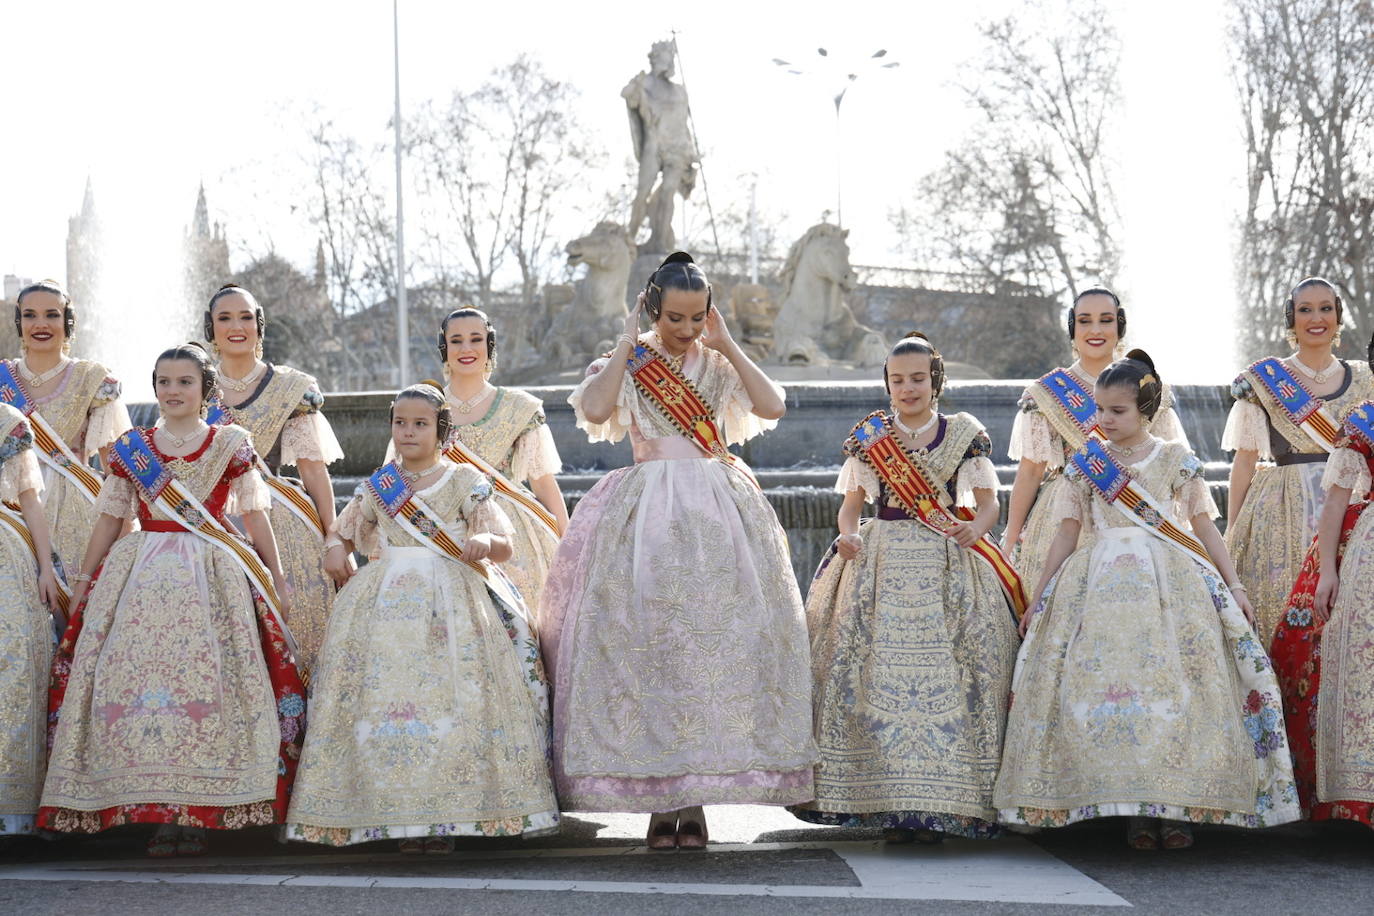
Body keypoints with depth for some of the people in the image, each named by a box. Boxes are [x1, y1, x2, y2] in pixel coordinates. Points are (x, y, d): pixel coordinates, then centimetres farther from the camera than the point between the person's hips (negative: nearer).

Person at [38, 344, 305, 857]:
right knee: (137, 677, -8)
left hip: (212, 578, -2)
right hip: (140, 577, 2)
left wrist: (275, 577, 7)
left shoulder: (231, 445, 7)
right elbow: (109, 519, 15)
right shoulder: (130, 448, 12)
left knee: (205, 679, -10)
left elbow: (255, 515, 8)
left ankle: (196, 815, -6)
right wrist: (84, 579, 14)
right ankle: (157, 811, -4)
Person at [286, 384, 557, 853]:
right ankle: (402, 815, -4)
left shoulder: (464, 481, 5)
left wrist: (484, 542, -20)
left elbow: (504, 547, 4)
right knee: (385, 697, -8)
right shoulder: (379, 485, 16)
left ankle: (445, 816, -11)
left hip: (453, 599, -3)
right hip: (387, 600, 3)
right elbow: (344, 530, 28)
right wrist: (336, 548, 4)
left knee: (451, 700, -15)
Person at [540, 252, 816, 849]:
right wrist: (627, 343, -6)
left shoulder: (717, 365, 13)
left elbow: (772, 406, -4)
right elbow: (595, 410, -13)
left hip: (716, 513, 2)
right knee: (646, 640, -9)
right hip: (644, 510, -2)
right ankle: (658, 800, -4)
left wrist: (726, 345, -1)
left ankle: (694, 801, -2)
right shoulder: (628, 363, 7)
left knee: (714, 639, -6)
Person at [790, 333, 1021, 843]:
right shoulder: (867, 436, 13)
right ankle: (888, 801, -8)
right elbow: (850, 503, 13)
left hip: (947, 567, -1)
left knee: (944, 679, -12)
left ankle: (940, 803, -9)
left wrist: (975, 529, -15)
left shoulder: (964, 434, 8)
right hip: (880, 564, 1)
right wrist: (849, 534, -8)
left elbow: (989, 501, 6)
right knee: (877, 675, -11)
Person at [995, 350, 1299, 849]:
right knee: (1102, 683, -9)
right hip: (1102, 585, 1)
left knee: (1174, 688, -10)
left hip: (1172, 584, -1)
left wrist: (1234, 585, 4)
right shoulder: (1086, 463, 11)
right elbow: (1067, 533, 13)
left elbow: (1204, 527, 9)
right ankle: (1133, 808, -3)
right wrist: (1039, 596, 11)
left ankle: (1177, 806, -3)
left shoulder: (1176, 459, 7)